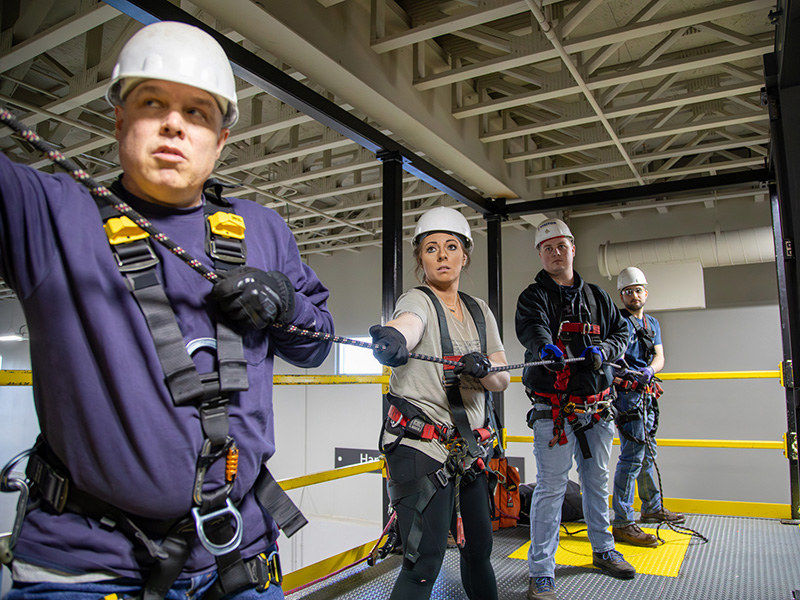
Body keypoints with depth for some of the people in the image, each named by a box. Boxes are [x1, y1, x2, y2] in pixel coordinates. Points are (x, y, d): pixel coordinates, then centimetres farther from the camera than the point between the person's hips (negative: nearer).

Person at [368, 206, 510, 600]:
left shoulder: (479, 311, 11)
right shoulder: (418, 301, -8)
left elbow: (502, 380, 5)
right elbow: (409, 322, -33)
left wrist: (482, 370, -18)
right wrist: (393, 338, -57)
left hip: (467, 448, 7)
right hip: (421, 446, -6)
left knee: (479, 546, 17)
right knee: (426, 561, -11)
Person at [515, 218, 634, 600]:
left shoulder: (597, 297, 15)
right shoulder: (533, 297, -1)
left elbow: (620, 333, 14)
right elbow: (532, 327, -21)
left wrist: (603, 350, -9)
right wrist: (545, 345, -45)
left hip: (597, 407, 5)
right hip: (553, 408, -5)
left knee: (597, 481, 19)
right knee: (551, 487, -5)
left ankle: (603, 550, 39)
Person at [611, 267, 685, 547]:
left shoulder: (652, 323, 19)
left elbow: (659, 357, 9)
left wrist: (649, 370, -13)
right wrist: (617, 374, -33)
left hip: (646, 394, 8)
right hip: (627, 393, -8)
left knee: (647, 452, 19)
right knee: (633, 455, -13)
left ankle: (652, 508, 35)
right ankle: (622, 523, -10)